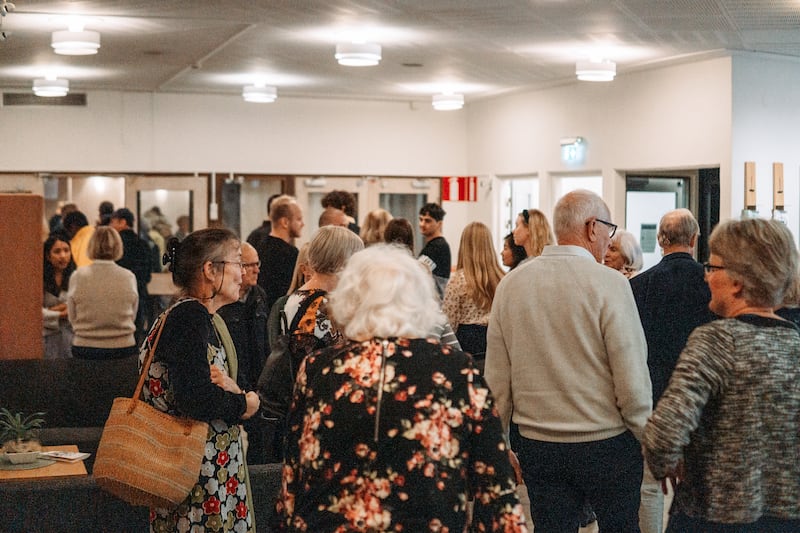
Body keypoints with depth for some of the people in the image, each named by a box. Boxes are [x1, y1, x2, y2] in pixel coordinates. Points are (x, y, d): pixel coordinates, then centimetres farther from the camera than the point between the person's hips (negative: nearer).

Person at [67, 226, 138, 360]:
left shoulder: (78, 277, -5)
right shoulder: (128, 277, -5)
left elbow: (72, 318, 5)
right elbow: (132, 316, 7)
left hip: (85, 348, 0)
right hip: (123, 347, 0)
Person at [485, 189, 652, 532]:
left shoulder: (510, 285, 1)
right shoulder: (609, 284, -13)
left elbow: (497, 379, 4)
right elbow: (632, 380, -13)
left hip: (536, 447, 4)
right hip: (607, 445, -3)